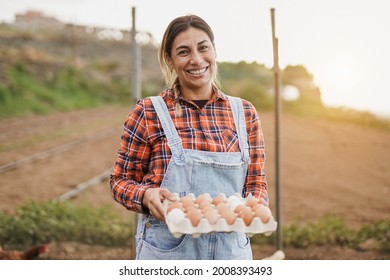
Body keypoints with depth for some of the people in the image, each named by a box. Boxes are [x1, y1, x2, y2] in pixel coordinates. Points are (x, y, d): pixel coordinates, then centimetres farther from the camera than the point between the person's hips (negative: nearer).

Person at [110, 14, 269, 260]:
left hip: (230, 251, 3)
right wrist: (146, 195, -21)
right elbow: (121, 180, 0)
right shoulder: (148, 113, -6)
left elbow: (257, 182, 8)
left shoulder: (245, 113, 3)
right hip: (168, 252, -2)